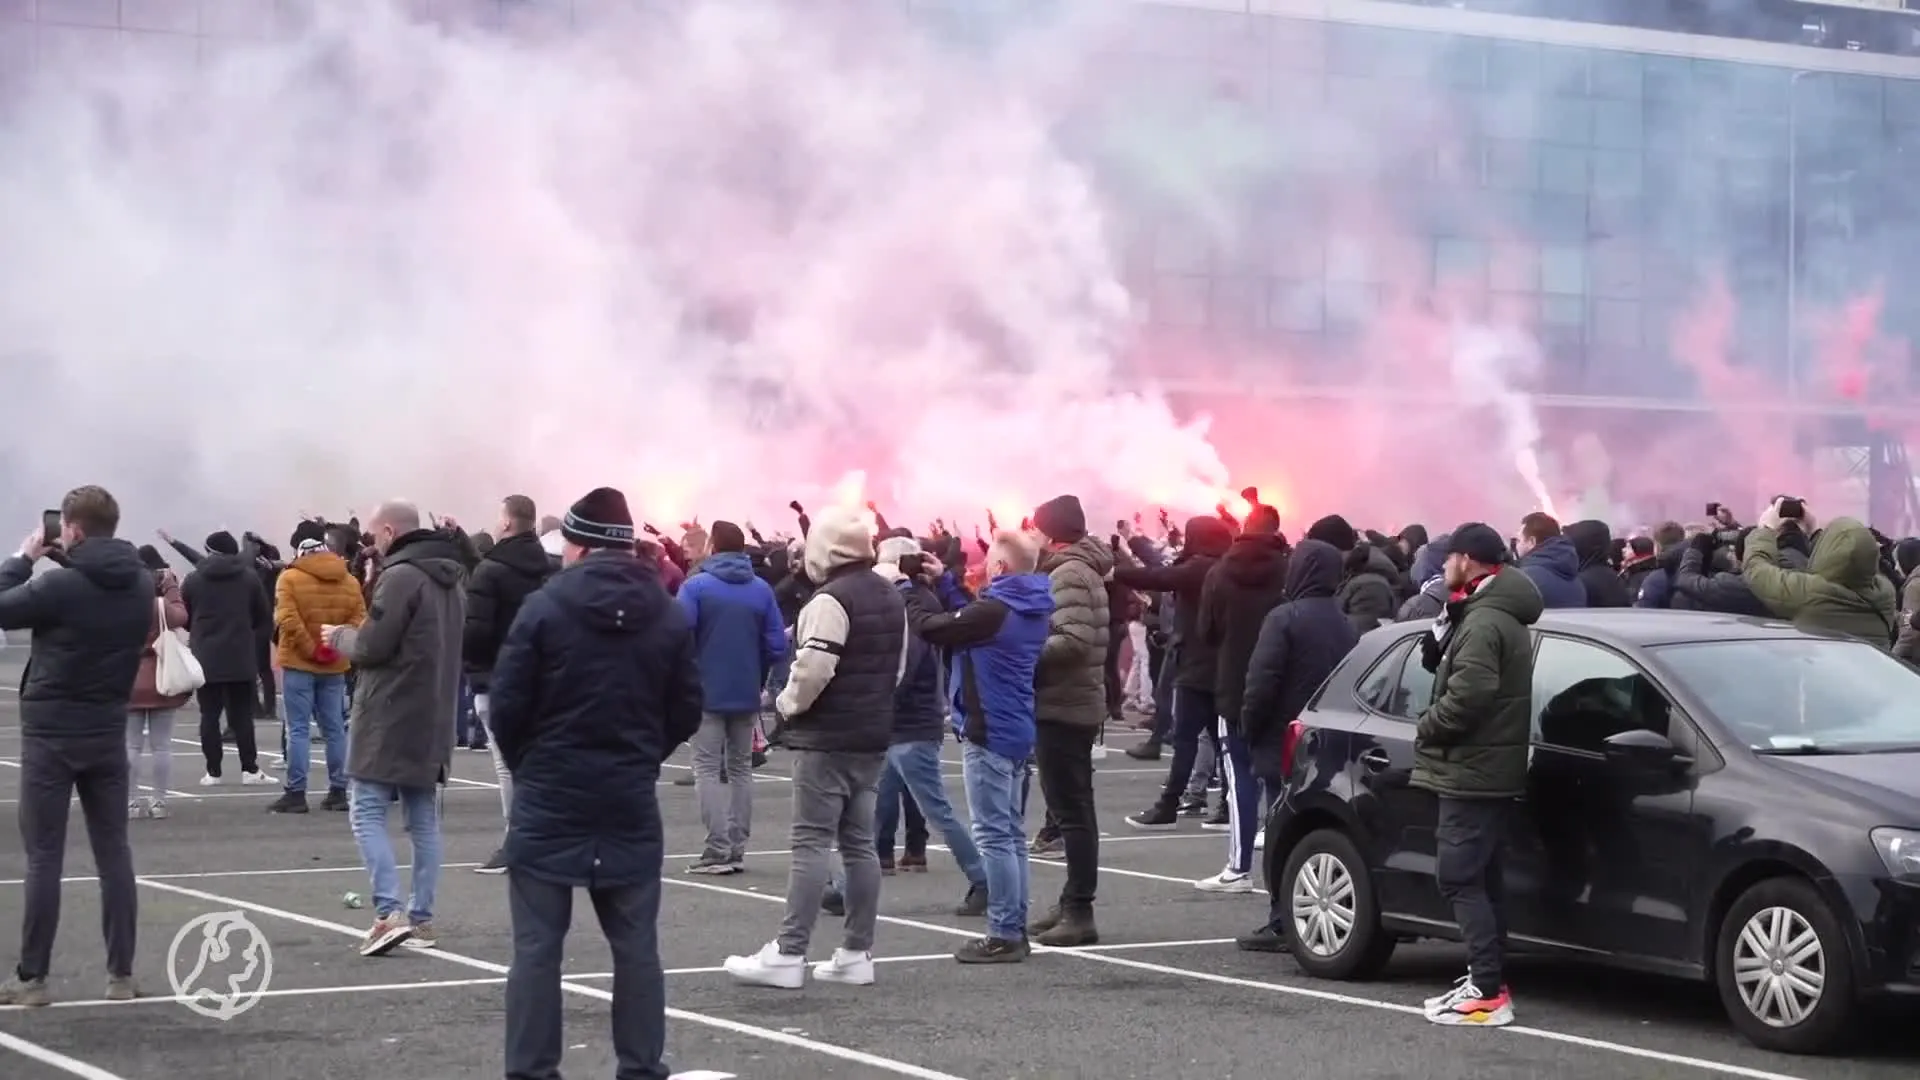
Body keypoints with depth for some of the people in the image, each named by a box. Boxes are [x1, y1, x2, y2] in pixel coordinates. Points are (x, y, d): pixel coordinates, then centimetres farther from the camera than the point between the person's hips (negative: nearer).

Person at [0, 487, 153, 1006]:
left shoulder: (59, 586, -18)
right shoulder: (142, 585, 1)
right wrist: (68, 561, 9)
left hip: (50, 734, -5)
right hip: (108, 733, 5)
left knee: (44, 857, 0)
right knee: (113, 852, 9)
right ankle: (121, 974, 10)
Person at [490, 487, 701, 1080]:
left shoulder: (545, 607, -9)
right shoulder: (669, 616, 3)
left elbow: (507, 704, -9)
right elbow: (687, 711, 4)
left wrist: (526, 764, 8)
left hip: (550, 796, -3)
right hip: (631, 799, 3)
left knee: (537, 948, 1)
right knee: (636, 945, 9)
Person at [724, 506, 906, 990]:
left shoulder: (831, 599, -16)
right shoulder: (891, 597, 14)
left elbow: (813, 669, -23)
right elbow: (898, 665, 20)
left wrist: (788, 703, -6)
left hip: (827, 737, -9)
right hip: (873, 735, 9)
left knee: (812, 842, -9)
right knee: (858, 841, 10)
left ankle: (788, 954, -10)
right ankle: (857, 953, 11)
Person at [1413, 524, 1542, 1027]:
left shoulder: (1483, 621, -17)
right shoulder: (1498, 615, 18)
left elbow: (1469, 694, -27)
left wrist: (1427, 724, -12)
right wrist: (1439, 652, 3)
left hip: (1472, 771, -11)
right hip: (1491, 769, 11)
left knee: (1460, 878, -11)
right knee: (1480, 879, 15)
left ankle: (1489, 992, -14)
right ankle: (1487, 980, 20)